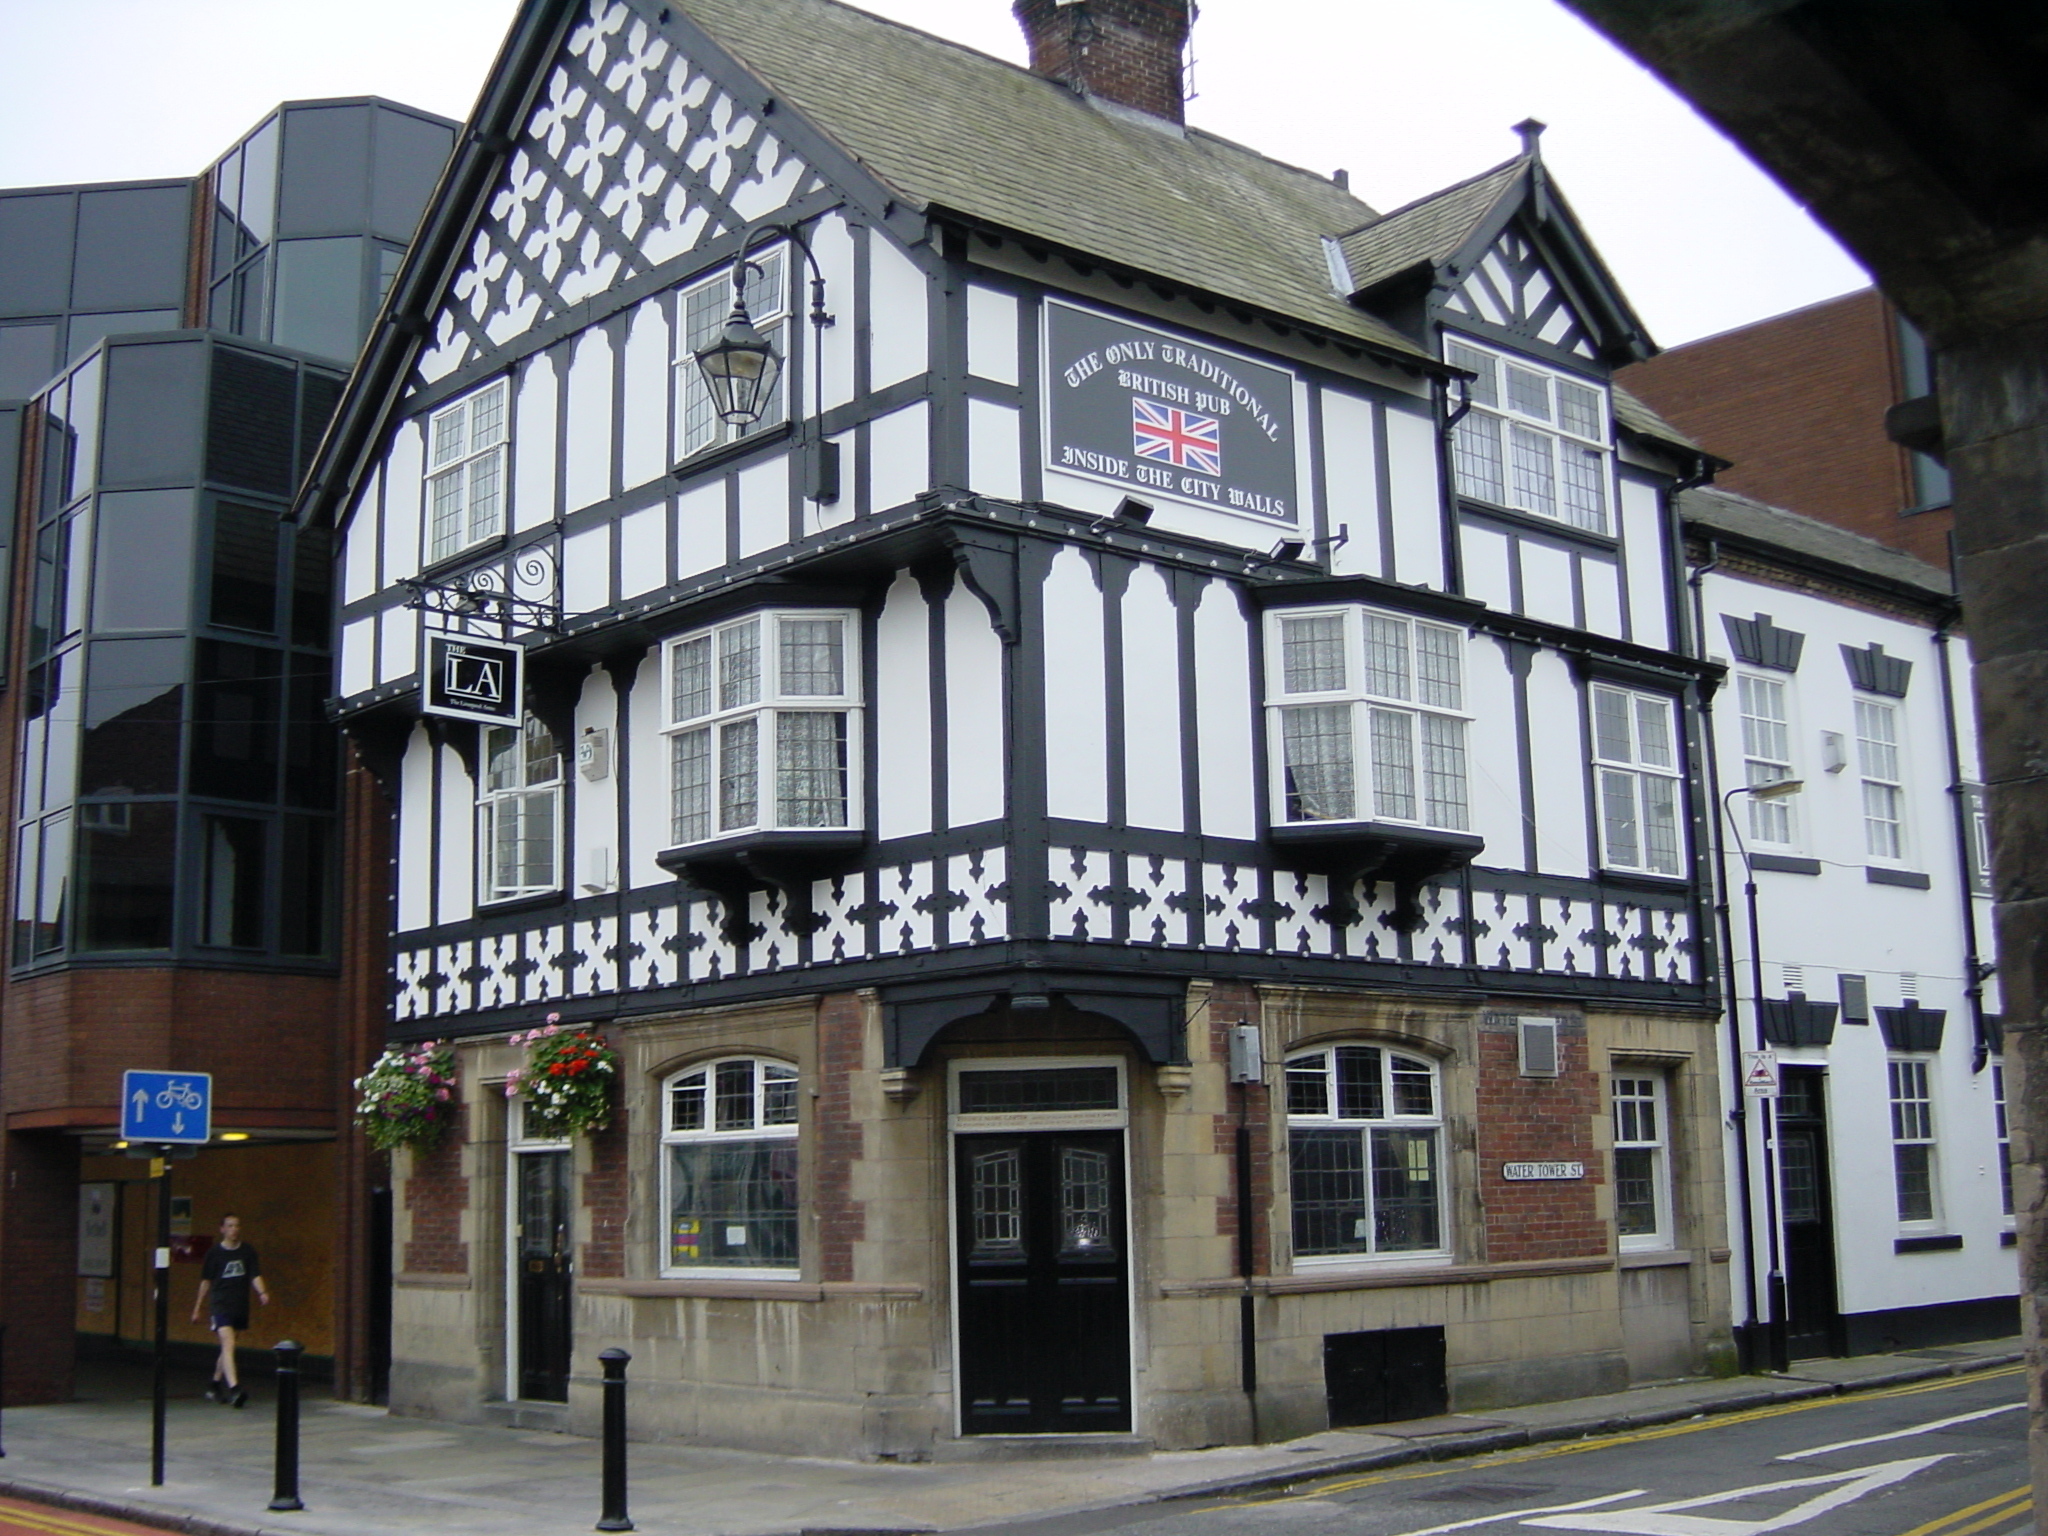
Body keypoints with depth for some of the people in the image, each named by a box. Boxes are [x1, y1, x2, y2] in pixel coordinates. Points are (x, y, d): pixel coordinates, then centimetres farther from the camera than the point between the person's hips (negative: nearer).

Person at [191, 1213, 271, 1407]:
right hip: (221, 1305, -4)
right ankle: (233, 1389, -26)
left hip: (241, 1307, 4)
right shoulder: (214, 1252, 1)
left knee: (227, 1347, 13)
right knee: (228, 1344, -18)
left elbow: (255, 1276, 3)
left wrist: (262, 1292, -16)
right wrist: (198, 1306, 13)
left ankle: (215, 1384, 32)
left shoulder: (248, 1251, 7)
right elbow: (206, 1281, 9)